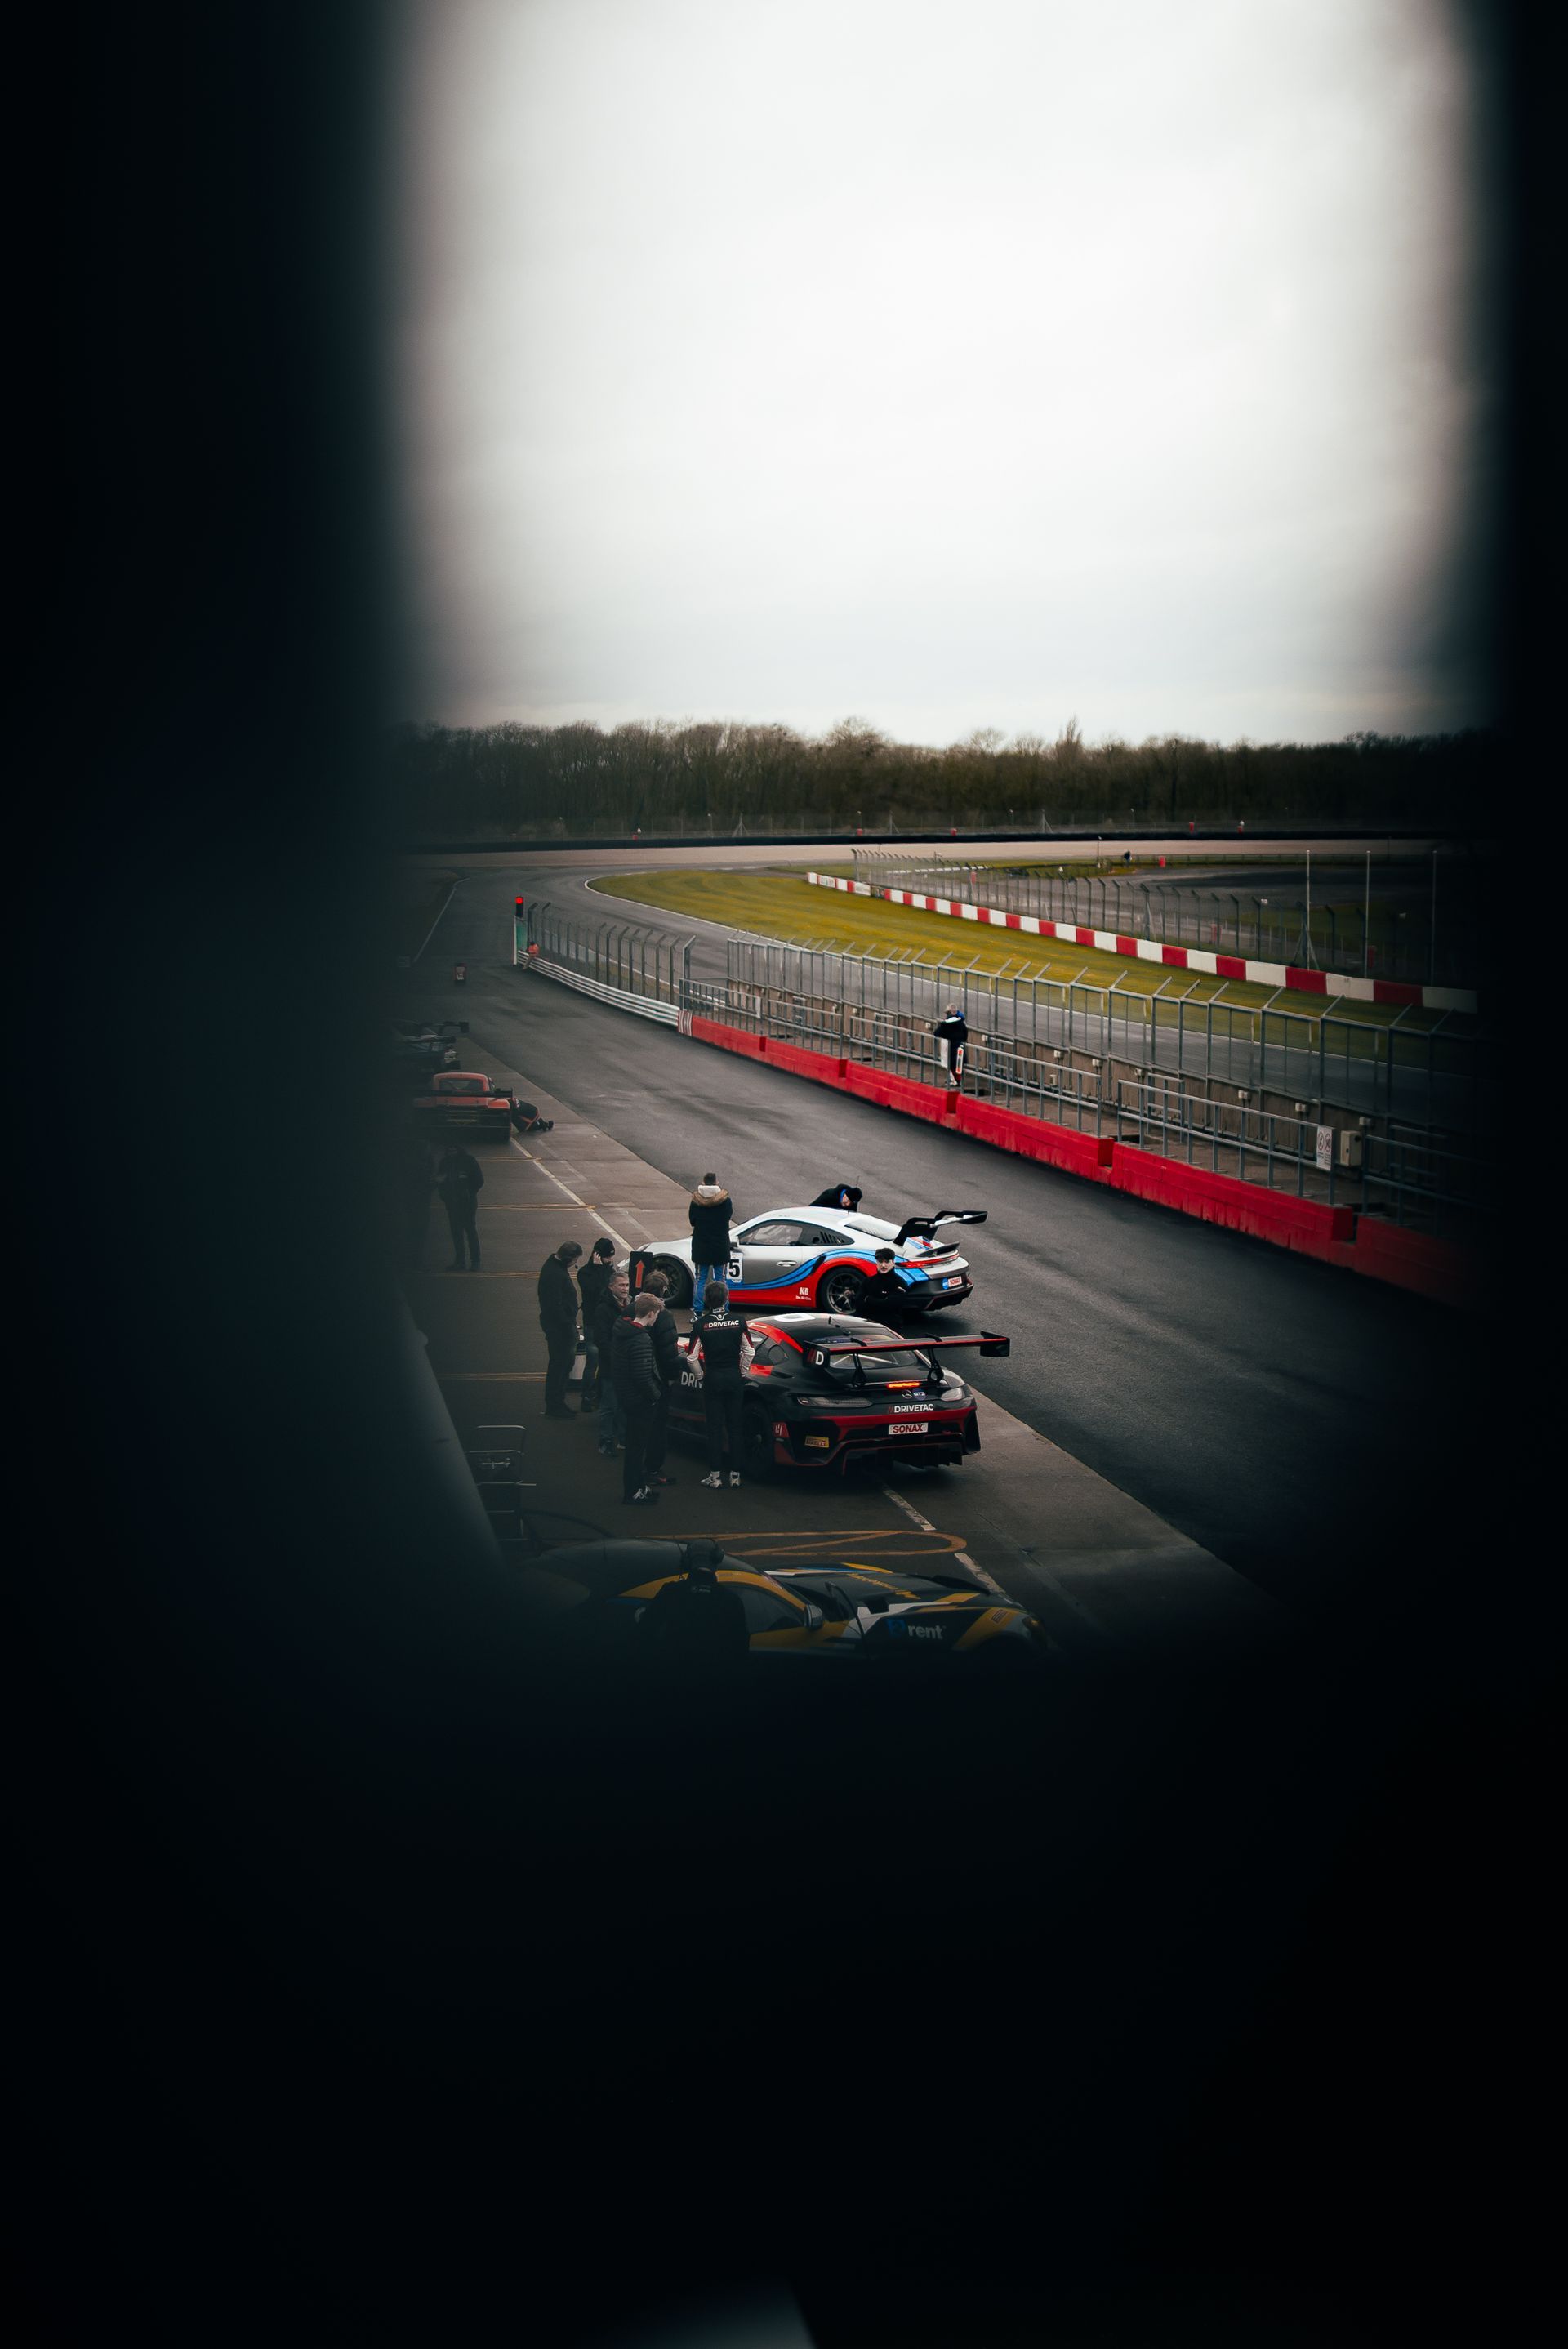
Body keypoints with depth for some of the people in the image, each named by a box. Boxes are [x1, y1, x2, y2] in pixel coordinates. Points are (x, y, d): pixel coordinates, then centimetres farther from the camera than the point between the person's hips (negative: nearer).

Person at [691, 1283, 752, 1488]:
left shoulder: (700, 1325, -8)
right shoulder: (738, 1321, -4)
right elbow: (749, 1351, -1)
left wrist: (701, 1375, 9)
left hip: (712, 1379, -2)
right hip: (734, 1379, 2)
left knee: (714, 1427, 4)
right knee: (734, 1426, 9)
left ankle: (715, 1474, 5)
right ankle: (735, 1474, 12)